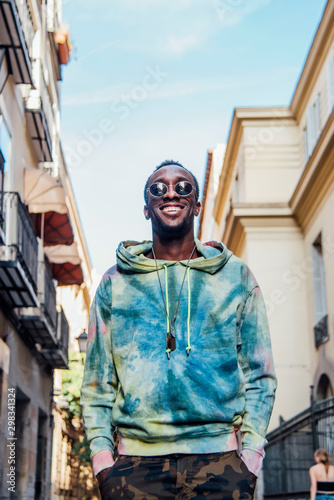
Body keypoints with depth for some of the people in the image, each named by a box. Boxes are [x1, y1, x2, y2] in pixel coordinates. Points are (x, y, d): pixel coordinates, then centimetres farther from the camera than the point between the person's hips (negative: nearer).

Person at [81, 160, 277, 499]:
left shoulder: (236, 276, 10)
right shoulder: (115, 284, 11)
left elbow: (259, 375, 9)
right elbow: (97, 381, 11)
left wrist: (250, 453, -3)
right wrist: (102, 457, -1)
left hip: (220, 460, 0)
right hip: (136, 464, 0)